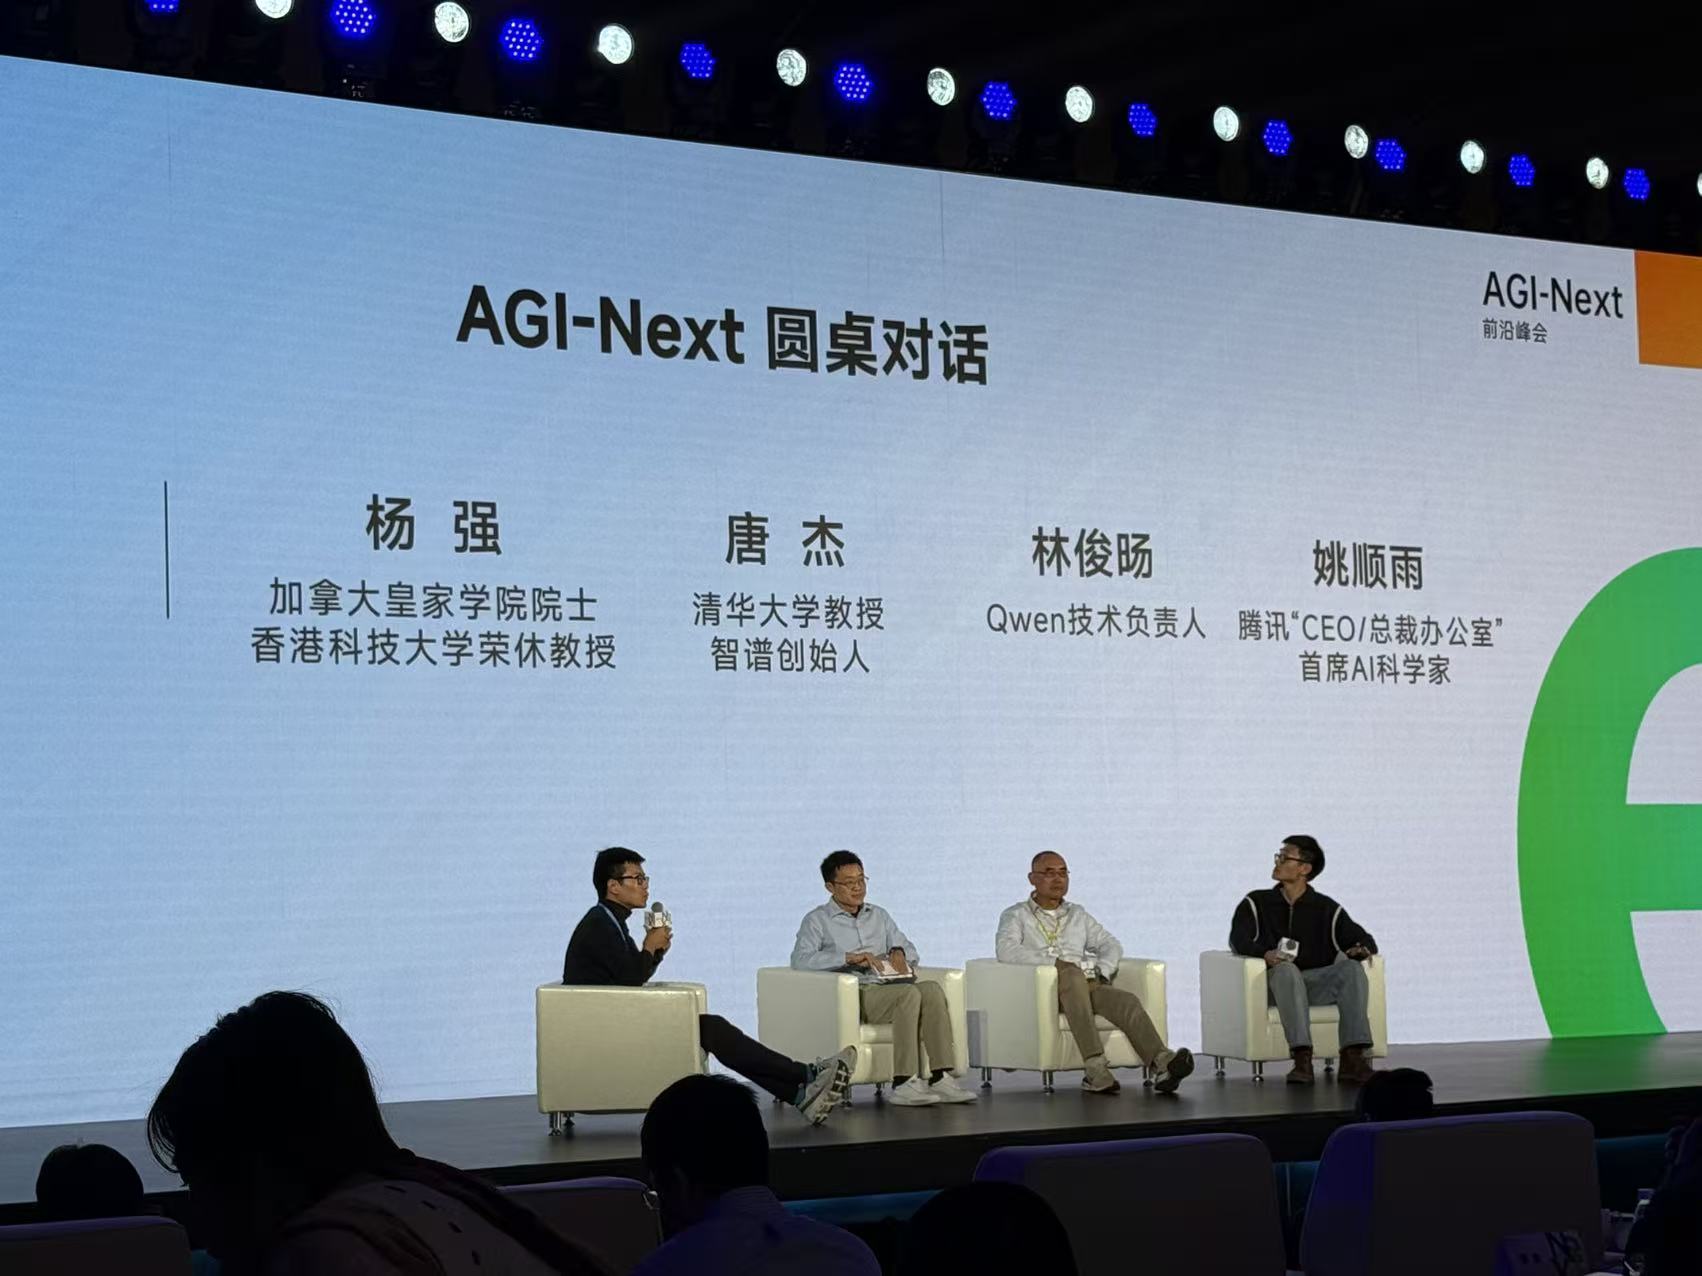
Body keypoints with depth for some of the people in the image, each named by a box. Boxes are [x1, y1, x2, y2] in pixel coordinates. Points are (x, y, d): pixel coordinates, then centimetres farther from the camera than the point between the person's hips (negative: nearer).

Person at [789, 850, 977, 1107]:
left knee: (931, 989, -26)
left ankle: (940, 1078, -33)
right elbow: (800, 960, -10)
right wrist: (849, 957, -19)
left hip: (887, 986, 6)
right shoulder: (817, 920, 7)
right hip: (853, 994, -6)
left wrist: (899, 952, -1)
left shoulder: (878, 915, 26)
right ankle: (904, 1084, -38)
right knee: (909, 993, -32)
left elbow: (911, 950, 25)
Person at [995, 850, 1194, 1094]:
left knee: (1127, 1000, -27)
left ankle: (1162, 1064, -50)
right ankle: (1095, 1069, -49)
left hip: (1087, 985, 4)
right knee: (1071, 973, -38)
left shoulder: (1078, 915, 30)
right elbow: (1006, 951, -6)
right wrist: (1055, 961, -14)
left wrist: (1102, 972, 0)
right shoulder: (1016, 915, 14)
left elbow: (1111, 945, 22)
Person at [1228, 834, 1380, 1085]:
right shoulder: (1256, 903, 15)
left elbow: (1364, 940, 12)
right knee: (1287, 968, -37)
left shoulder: (1326, 908, 18)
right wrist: (1266, 954, -25)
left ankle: (1353, 1057, -40)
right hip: (1280, 982, -2)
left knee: (1352, 967, -28)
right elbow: (1239, 939, -3)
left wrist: (1360, 948, -14)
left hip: (1318, 984, 2)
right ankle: (1302, 1059, -50)